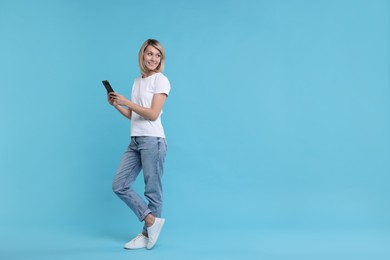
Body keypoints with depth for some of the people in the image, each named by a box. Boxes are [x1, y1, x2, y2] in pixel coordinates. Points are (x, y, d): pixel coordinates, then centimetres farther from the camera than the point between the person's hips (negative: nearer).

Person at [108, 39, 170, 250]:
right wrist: (116, 105, 6)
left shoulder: (161, 80, -4)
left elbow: (152, 114, -13)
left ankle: (147, 234, 13)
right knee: (119, 185, 3)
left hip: (153, 140, -8)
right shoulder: (137, 81, 17)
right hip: (135, 141, 8)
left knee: (152, 190, 1)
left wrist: (126, 101, -13)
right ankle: (151, 220, 7)